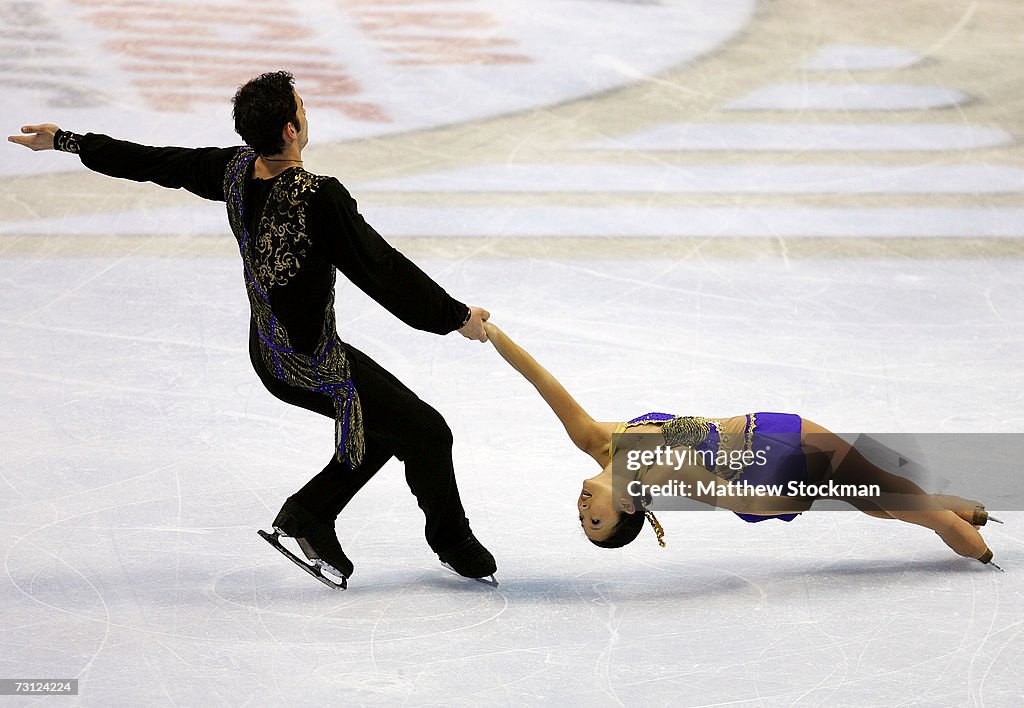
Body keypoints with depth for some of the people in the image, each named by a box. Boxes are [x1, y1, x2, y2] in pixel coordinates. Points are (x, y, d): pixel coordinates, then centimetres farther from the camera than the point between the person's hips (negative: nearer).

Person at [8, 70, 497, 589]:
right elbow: (384, 270, -23)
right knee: (427, 433, 6)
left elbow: (154, 163, 7)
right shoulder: (319, 198, -28)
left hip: (267, 353, 8)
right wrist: (456, 317, -11)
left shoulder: (235, 169, -6)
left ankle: (308, 512, 23)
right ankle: (455, 546, 25)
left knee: (387, 423, 21)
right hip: (317, 367, -8)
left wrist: (67, 141, 21)